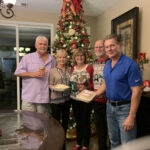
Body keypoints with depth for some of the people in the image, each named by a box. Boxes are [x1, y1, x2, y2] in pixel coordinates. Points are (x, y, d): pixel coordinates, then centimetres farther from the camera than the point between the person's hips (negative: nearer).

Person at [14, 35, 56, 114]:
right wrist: (32, 74, -12)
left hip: (45, 98, 2)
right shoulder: (27, 57, 4)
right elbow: (17, 72, 0)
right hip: (29, 98, -2)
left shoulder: (52, 59, 11)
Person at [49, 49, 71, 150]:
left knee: (65, 121, 15)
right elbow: (50, 84, -4)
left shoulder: (69, 70, 7)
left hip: (67, 99, 4)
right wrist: (54, 87, -23)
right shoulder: (53, 71, -3)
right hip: (56, 99, -4)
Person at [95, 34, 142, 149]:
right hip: (110, 106, 7)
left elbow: (136, 91, -20)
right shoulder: (107, 64, 6)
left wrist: (131, 116, -21)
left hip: (124, 108, -7)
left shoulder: (130, 64, -18)